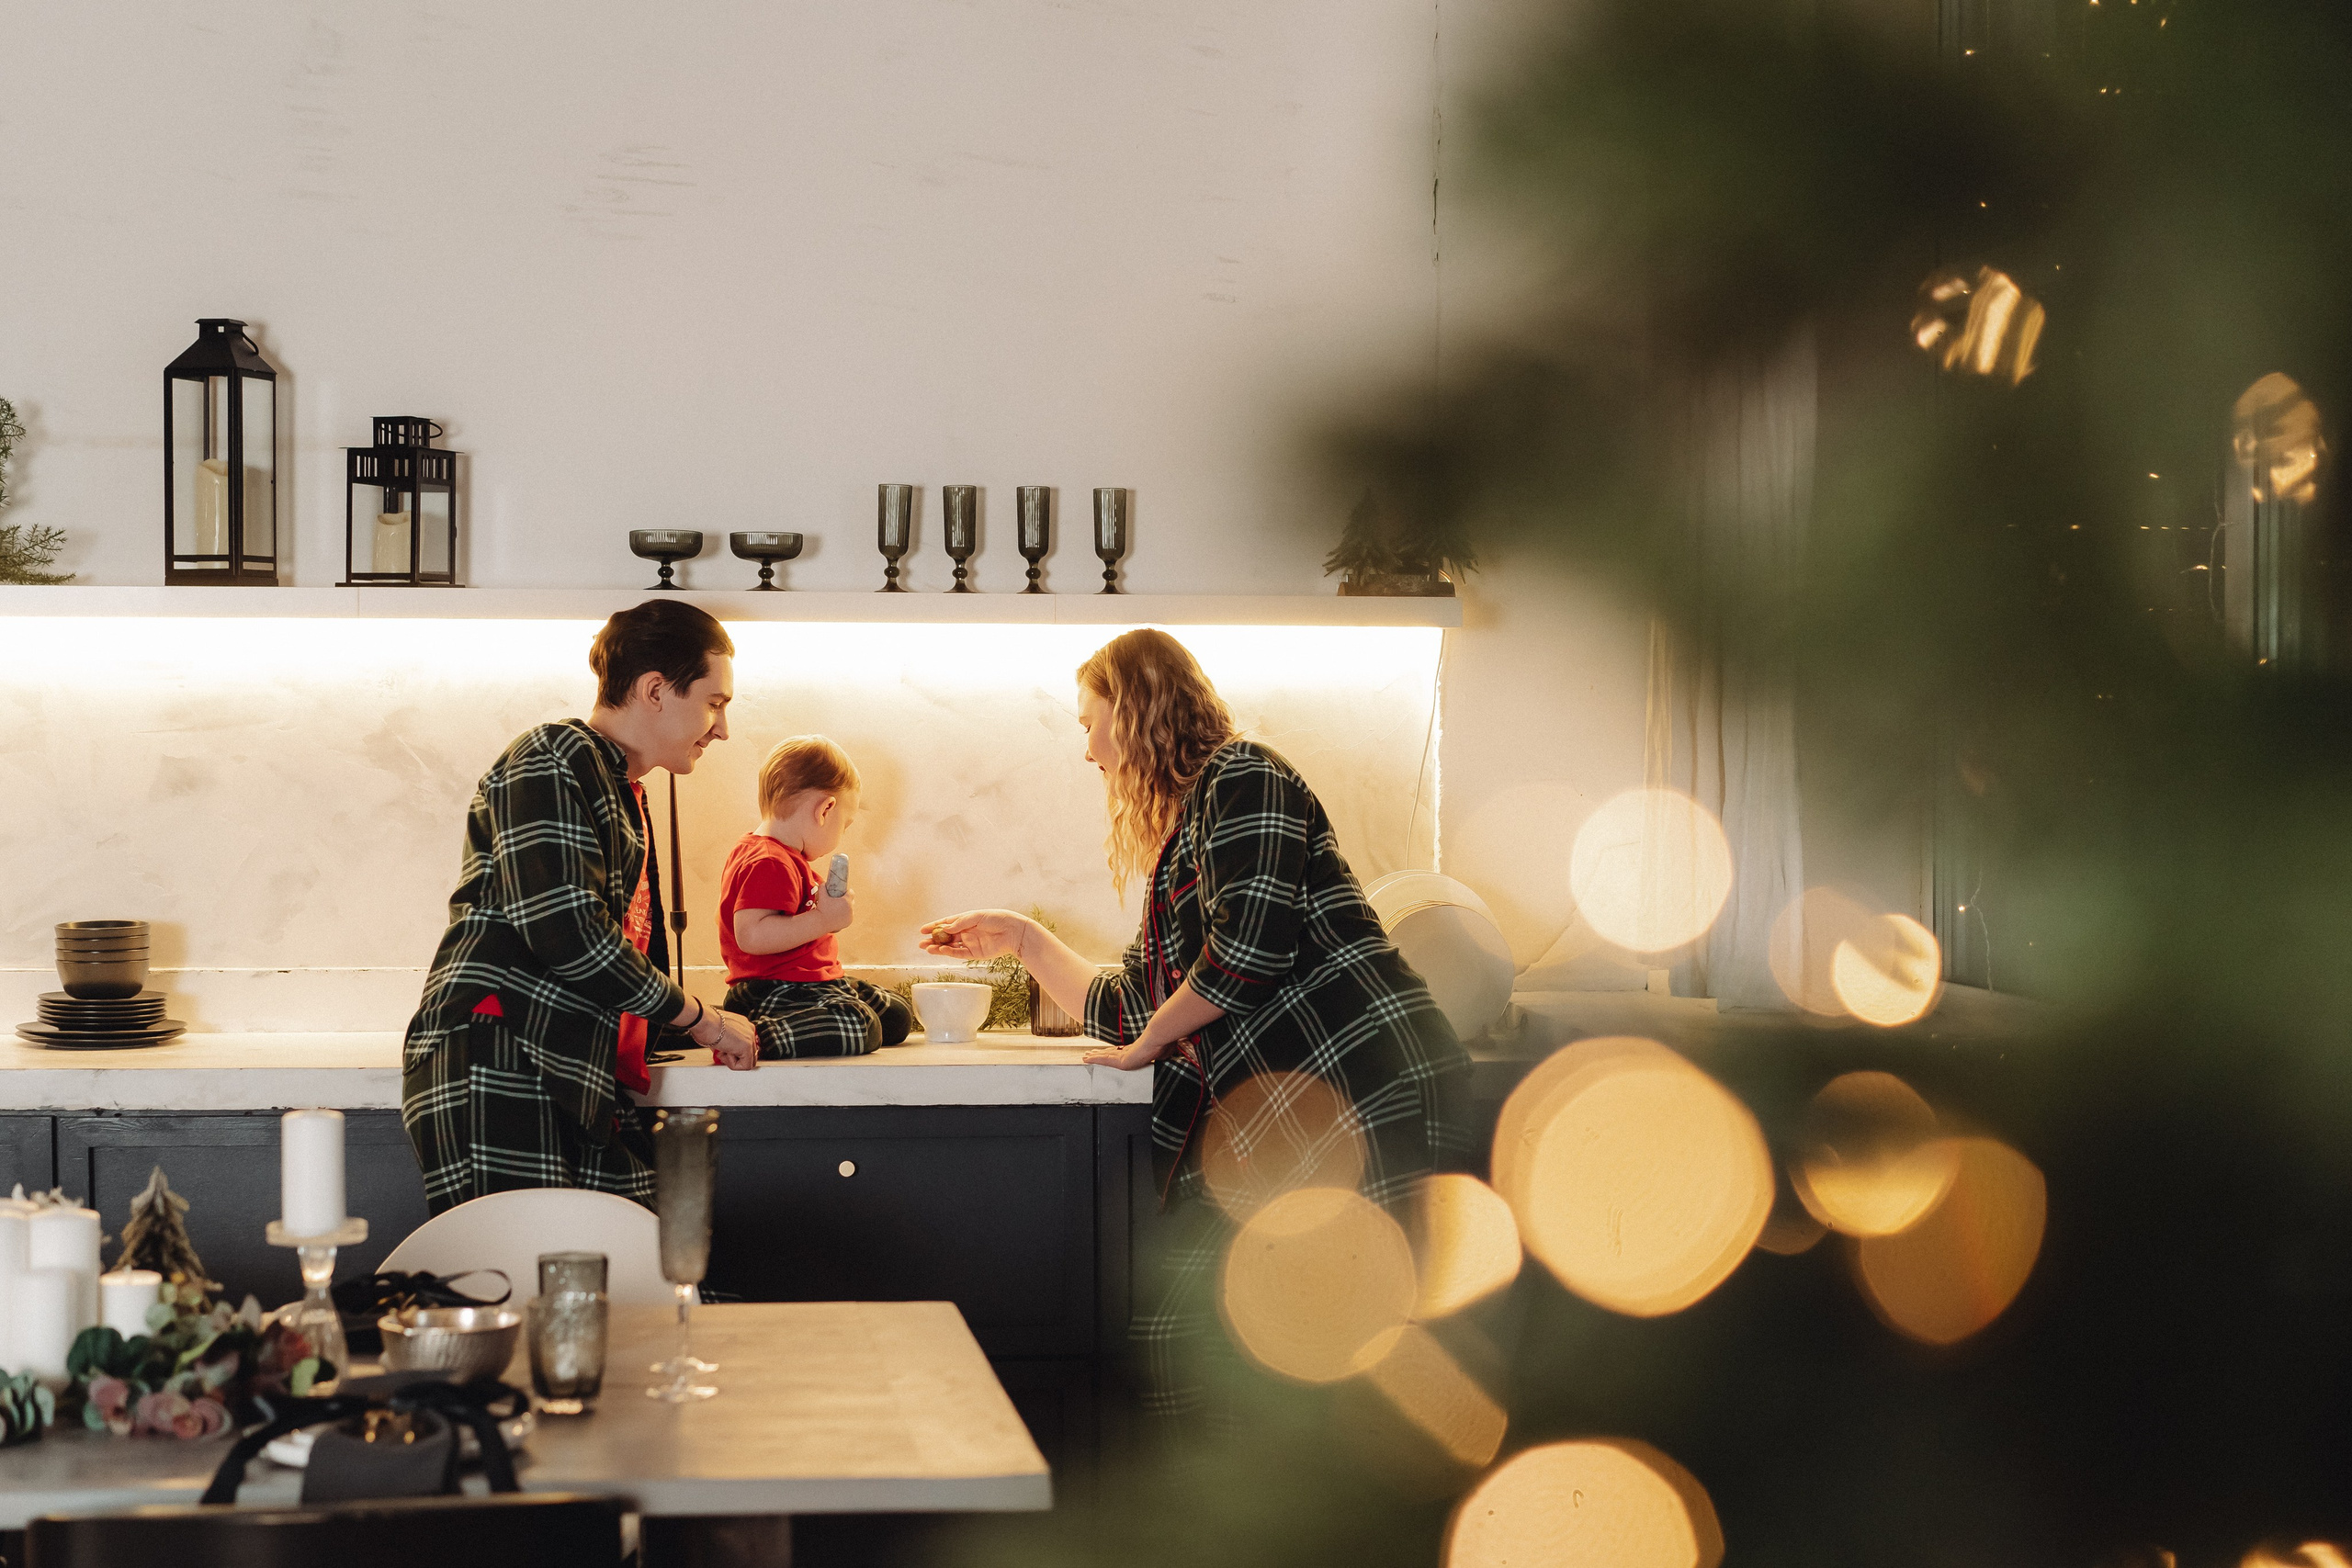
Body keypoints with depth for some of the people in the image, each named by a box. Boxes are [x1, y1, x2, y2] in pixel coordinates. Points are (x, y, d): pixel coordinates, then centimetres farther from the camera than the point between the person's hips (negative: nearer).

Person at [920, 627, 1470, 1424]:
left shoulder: (1241, 777, -3)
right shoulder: (1182, 835, 24)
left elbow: (1251, 945, -17)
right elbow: (1126, 1011, 31)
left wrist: (1152, 1042, -3)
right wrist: (1023, 938, 34)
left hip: (1369, 1097, -9)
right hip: (1266, 1121, 9)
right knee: (1166, 1328, 3)